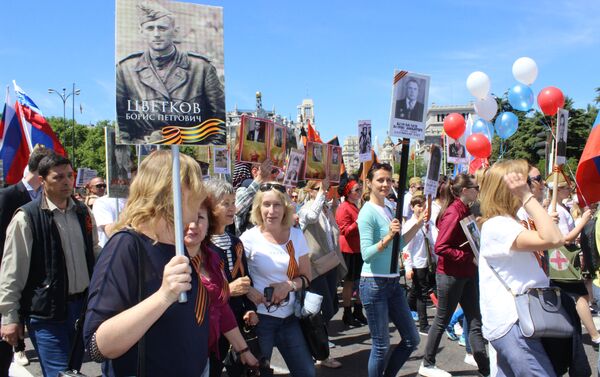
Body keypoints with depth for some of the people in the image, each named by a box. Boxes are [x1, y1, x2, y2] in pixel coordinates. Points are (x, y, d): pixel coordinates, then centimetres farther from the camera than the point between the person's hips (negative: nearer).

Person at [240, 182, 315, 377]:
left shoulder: (296, 235, 1)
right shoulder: (250, 237, -9)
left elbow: (306, 276, 6)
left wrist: (289, 285, -13)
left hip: (289, 317, 3)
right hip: (260, 317, -3)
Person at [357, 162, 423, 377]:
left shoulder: (388, 210, 9)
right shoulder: (368, 212, -14)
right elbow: (366, 254, -22)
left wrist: (419, 224, 13)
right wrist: (388, 237, -33)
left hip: (393, 282, 8)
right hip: (374, 284, -8)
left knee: (412, 340, 14)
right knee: (382, 346, 2)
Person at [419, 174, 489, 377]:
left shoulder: (465, 210, 9)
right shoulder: (453, 213, -19)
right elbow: (440, 247, -24)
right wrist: (470, 257, -22)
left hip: (467, 274, 9)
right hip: (451, 275, -9)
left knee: (475, 321, 10)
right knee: (442, 320, 6)